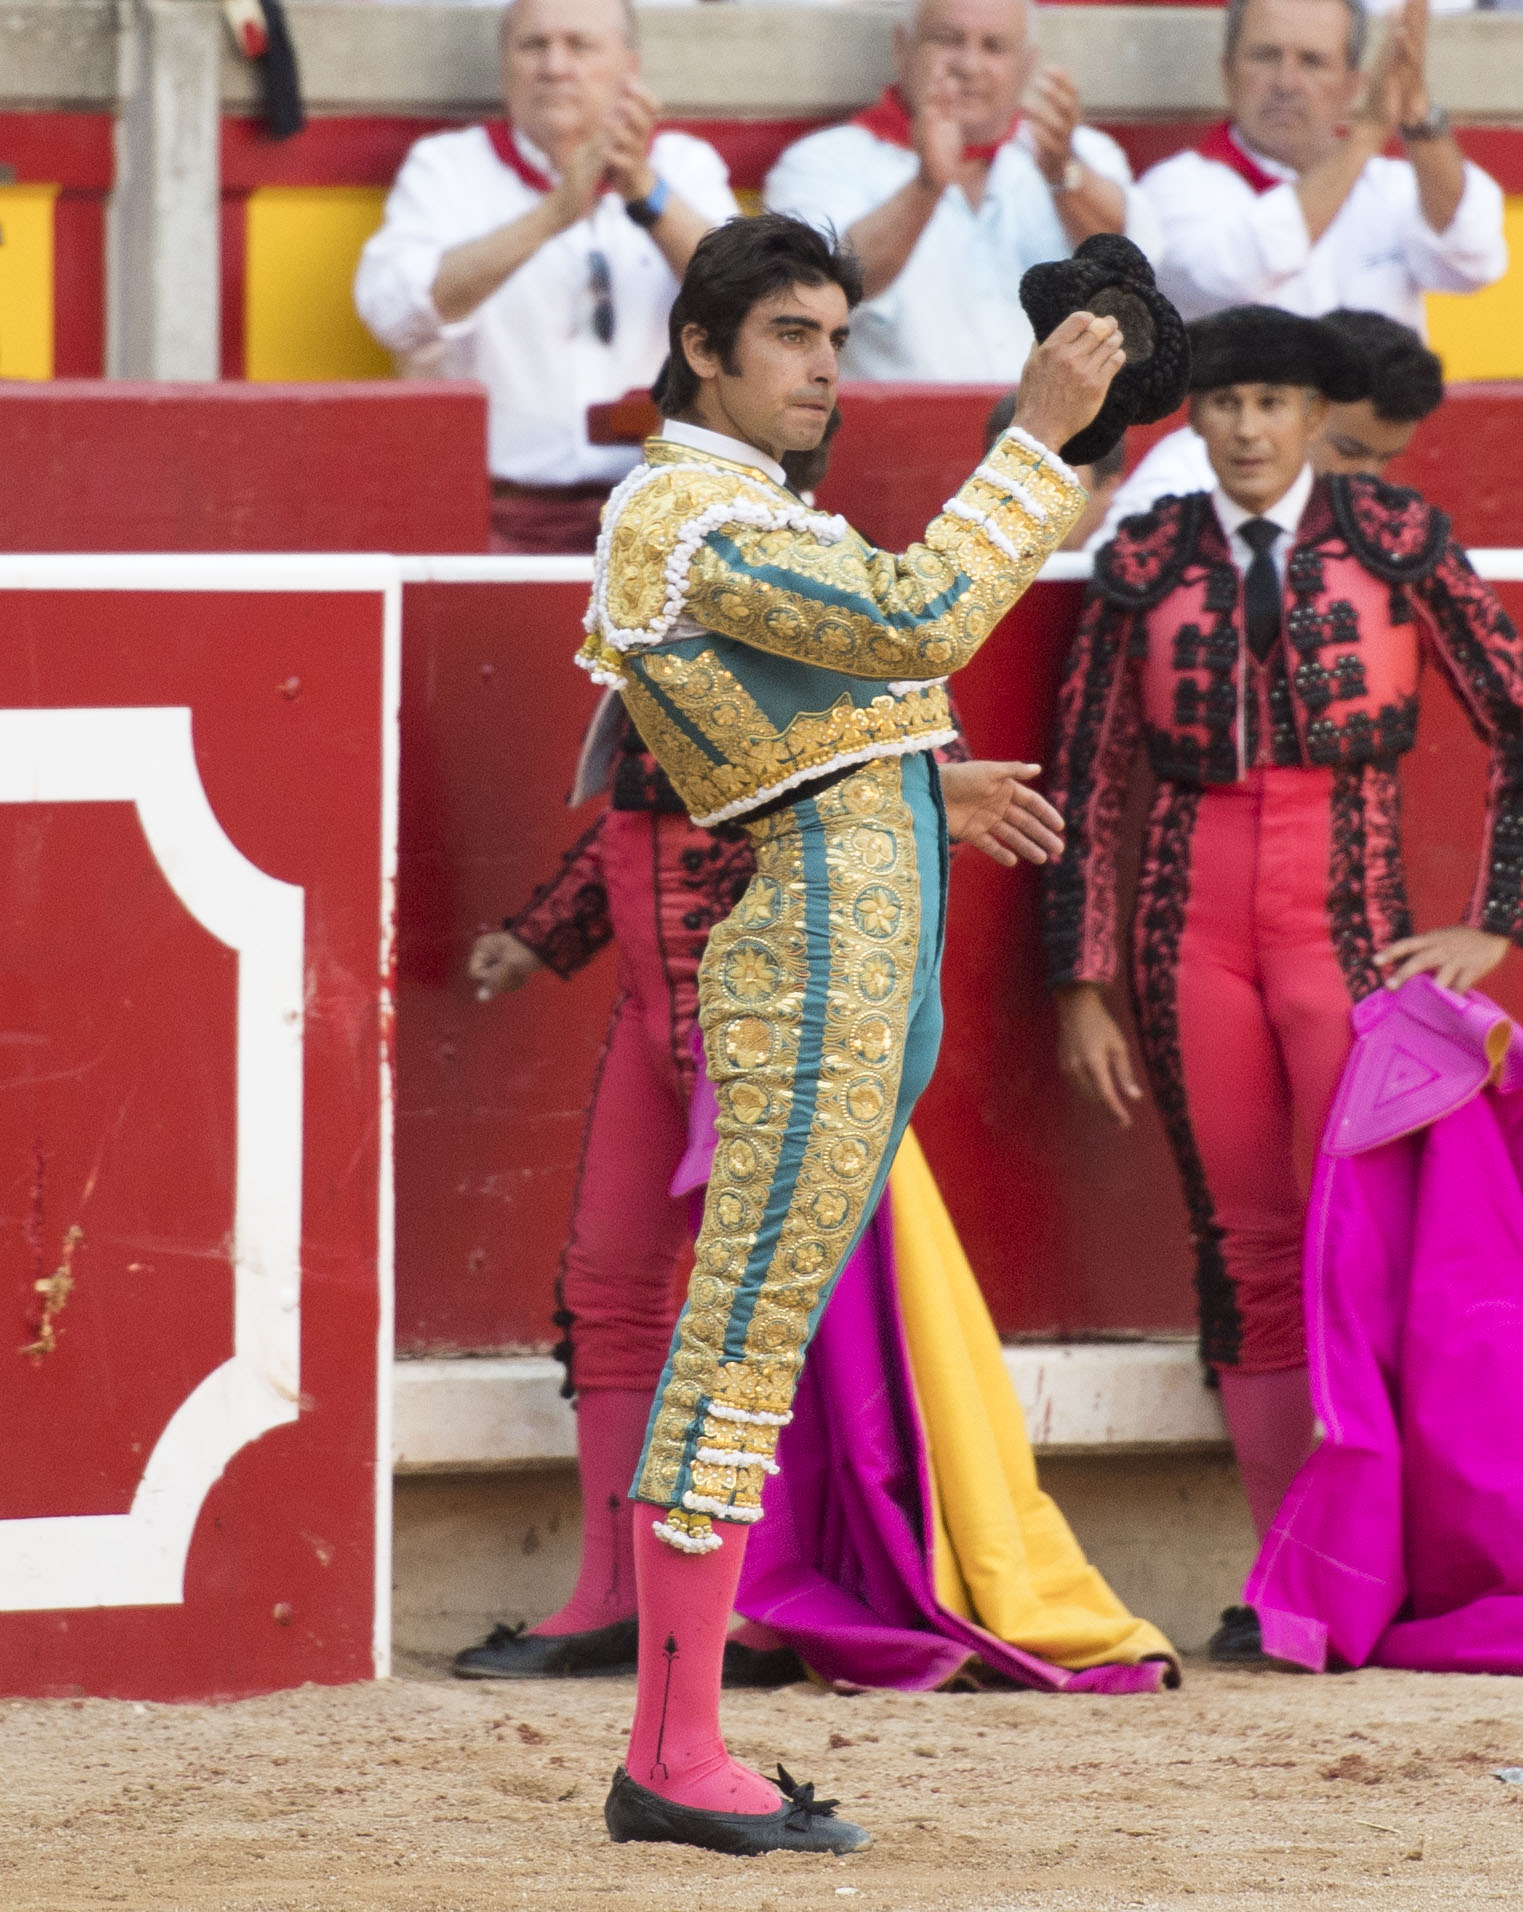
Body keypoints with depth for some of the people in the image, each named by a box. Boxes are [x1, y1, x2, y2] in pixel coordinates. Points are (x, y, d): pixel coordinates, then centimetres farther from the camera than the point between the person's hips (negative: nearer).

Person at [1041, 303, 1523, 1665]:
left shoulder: (1393, 541, 3)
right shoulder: (1146, 564, 7)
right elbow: (1085, 789, 10)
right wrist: (1082, 991, 6)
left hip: (1348, 917, -2)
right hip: (1193, 927, 2)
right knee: (1245, 1248, 2)